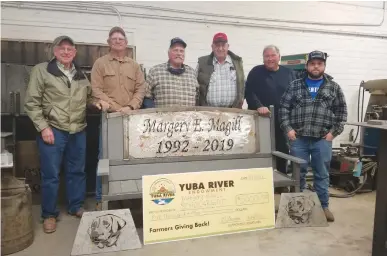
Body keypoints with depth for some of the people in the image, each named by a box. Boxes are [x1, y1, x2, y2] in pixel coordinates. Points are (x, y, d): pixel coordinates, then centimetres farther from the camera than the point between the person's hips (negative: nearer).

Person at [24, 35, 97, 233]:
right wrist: (43, 127, -12)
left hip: (78, 131, 5)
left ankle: (76, 207, 31)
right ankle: (49, 214, 22)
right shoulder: (41, 70, -2)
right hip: (53, 130, -4)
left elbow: (88, 98, 21)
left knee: (77, 171, 14)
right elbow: (32, 103, -5)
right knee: (51, 174, 4)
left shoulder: (81, 74, 12)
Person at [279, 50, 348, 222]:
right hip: (298, 138, 0)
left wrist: (334, 132, -3)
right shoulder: (295, 85, 5)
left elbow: (341, 112, 6)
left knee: (322, 174, 9)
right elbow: (284, 107, 4)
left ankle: (324, 206, 24)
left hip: (323, 139, 0)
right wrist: (288, 128, -5)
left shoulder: (333, 87, 6)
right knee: (298, 174, 9)